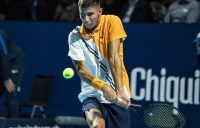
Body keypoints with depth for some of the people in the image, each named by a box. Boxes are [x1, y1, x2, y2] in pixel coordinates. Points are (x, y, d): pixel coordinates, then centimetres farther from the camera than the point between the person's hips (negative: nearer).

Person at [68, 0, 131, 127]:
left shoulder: (112, 22, -5)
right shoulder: (75, 36, -3)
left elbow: (114, 58, -13)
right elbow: (81, 70, -10)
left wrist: (120, 91, -23)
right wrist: (104, 87, -28)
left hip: (117, 96, 1)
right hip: (92, 94, -1)